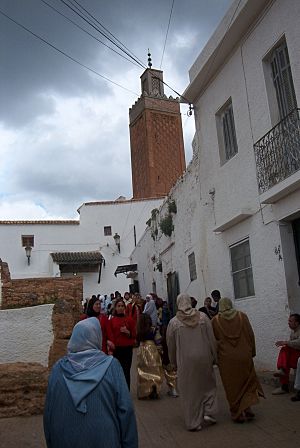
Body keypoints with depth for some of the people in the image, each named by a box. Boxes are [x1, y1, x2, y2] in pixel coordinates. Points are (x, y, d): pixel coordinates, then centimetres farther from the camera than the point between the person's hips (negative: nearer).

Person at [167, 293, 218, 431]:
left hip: (185, 362, -1)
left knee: (189, 391, 10)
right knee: (208, 385, 23)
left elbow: (171, 346, 1)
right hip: (204, 359, 1)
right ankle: (209, 412, 13)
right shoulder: (203, 317, -5)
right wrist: (214, 357, 10)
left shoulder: (173, 322, -7)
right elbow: (212, 340, -2)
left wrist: (174, 362, 15)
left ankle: (194, 422, 16)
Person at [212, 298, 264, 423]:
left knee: (232, 386, 10)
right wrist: (252, 352, 11)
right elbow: (251, 335, 1)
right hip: (244, 356, 1)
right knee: (247, 382, 17)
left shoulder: (215, 321, -4)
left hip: (226, 359, -1)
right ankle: (247, 408, 6)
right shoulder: (242, 316, -2)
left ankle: (238, 413, 15)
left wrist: (214, 357, 13)